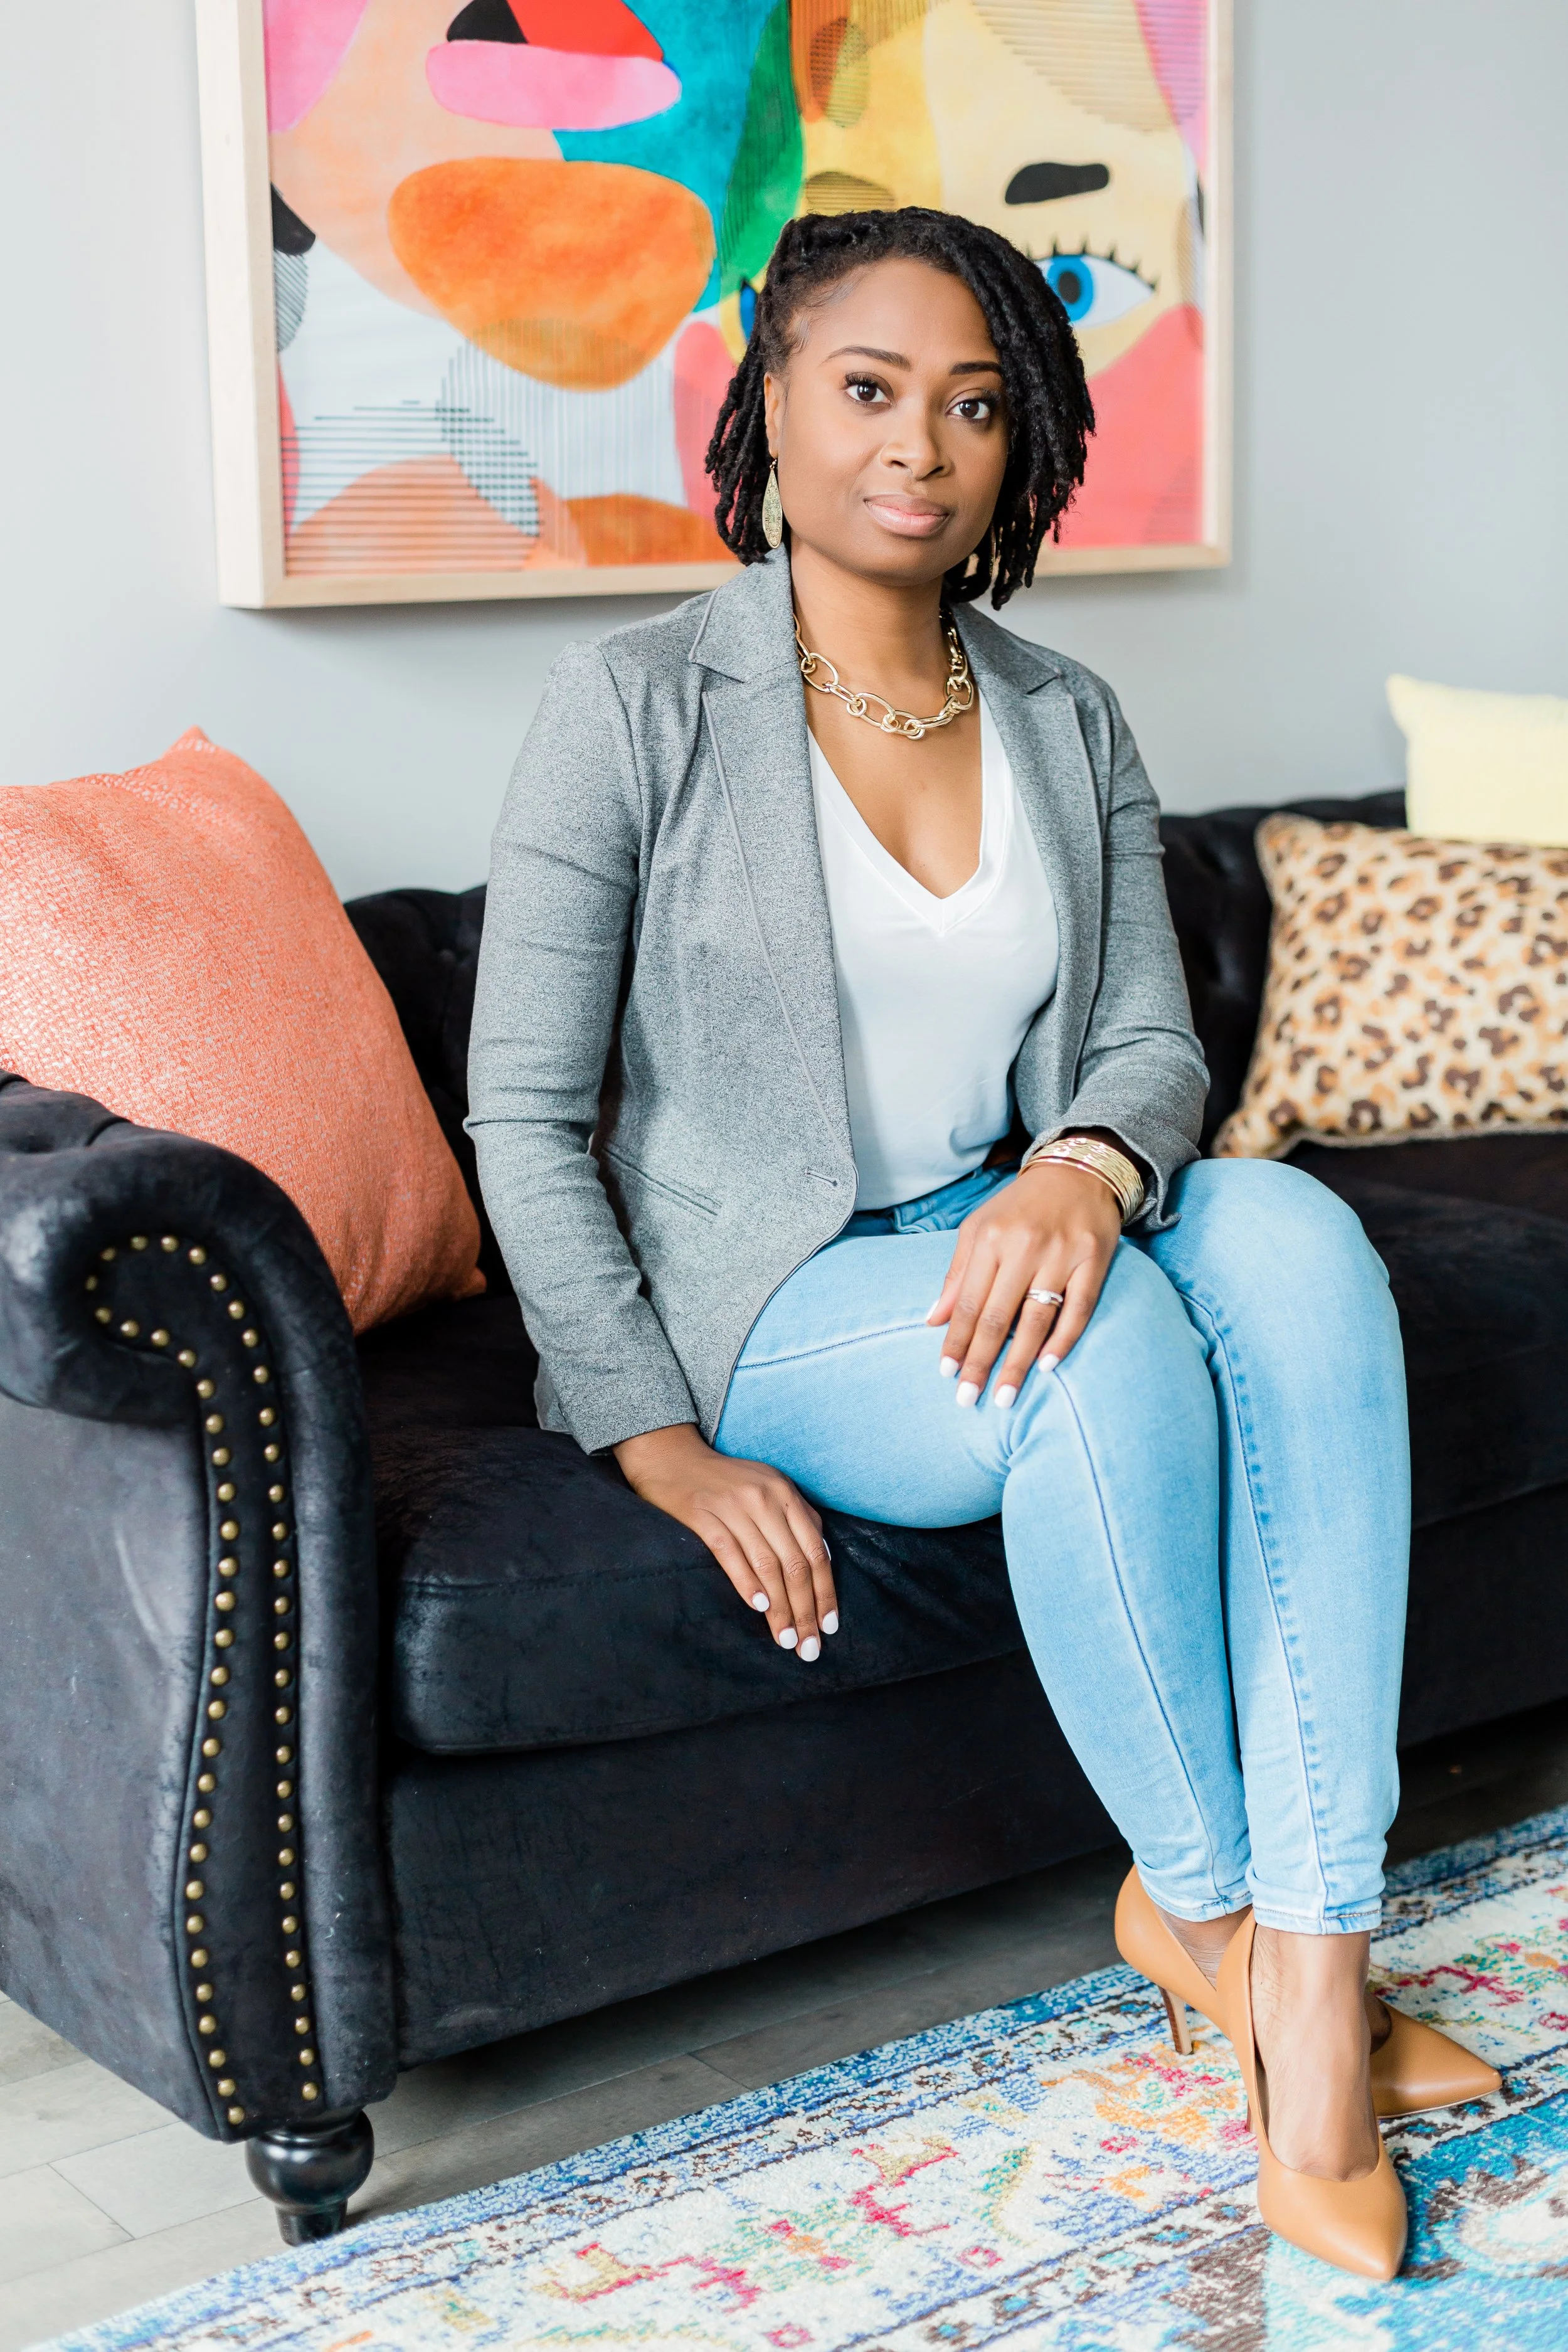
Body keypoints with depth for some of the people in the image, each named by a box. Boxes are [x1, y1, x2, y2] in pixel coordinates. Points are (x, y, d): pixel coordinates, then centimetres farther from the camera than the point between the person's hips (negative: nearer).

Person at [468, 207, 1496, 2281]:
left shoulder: (1069, 725, 9)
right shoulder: (639, 707, -7)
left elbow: (1155, 1039, 4)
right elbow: (526, 1116, -8)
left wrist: (1086, 1167, -22)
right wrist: (661, 1445, -16)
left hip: (1009, 1242, 5)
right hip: (761, 1305, -5)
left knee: (1291, 1234, -27)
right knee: (1114, 1346, -34)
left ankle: (1311, 1957, -28)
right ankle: (1195, 1895, -10)